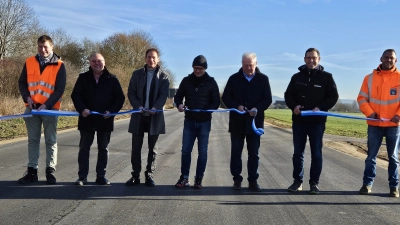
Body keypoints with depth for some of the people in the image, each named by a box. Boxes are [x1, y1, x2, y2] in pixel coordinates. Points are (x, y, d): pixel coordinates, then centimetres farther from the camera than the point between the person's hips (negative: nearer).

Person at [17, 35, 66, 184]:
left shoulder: (59, 65, -3)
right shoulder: (29, 62, 6)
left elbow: (60, 89, -7)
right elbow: (22, 83, 11)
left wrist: (47, 105, -17)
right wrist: (27, 97, -7)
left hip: (50, 108, -3)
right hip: (32, 108, 3)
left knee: (51, 141, 4)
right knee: (33, 140, 7)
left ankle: (50, 171, 12)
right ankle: (32, 171, 13)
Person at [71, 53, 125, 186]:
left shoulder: (112, 79, 2)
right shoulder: (83, 78, 4)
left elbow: (120, 98, 1)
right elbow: (75, 95, -1)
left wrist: (111, 111, -14)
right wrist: (82, 109, -18)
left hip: (105, 120, 0)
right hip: (87, 119, 1)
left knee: (103, 148, 7)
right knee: (84, 148, 4)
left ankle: (101, 176, 16)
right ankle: (82, 177, 10)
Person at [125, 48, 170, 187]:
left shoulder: (164, 76, 3)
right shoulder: (137, 74, 8)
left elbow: (163, 95, -5)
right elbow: (131, 93, 3)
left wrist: (155, 108, -22)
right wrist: (138, 106, -14)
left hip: (155, 116, -1)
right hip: (139, 115, 1)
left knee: (152, 148, 6)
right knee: (136, 147, 4)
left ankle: (149, 175, 14)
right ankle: (135, 176, 11)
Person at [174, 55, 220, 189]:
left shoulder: (211, 82, -2)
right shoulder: (186, 81, 3)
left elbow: (216, 102, -1)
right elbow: (178, 96, 10)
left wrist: (207, 110, -20)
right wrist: (179, 104, -13)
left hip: (204, 122, -2)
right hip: (189, 121, 2)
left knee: (202, 152, 4)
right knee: (185, 150, 2)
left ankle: (199, 179, 13)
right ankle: (184, 178, 12)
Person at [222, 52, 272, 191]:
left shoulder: (263, 79, 3)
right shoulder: (234, 78, 3)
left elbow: (267, 99, 0)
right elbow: (225, 97, 3)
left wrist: (257, 109, -19)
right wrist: (236, 106, -16)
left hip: (255, 121, 0)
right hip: (237, 121, 0)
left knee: (254, 153, 5)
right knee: (236, 152, 6)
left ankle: (253, 180, 14)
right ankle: (237, 180, 15)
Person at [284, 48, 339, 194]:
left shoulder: (326, 77, 2)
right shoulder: (297, 77, 9)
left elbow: (333, 96, 0)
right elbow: (288, 95, 12)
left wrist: (321, 108, -16)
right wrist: (293, 106, -10)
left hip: (317, 121, -2)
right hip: (299, 121, 3)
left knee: (316, 154, 2)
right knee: (298, 153, 7)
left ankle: (314, 183, 10)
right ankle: (298, 181, 17)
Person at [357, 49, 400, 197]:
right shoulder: (370, 78, 4)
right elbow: (362, 98, 3)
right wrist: (369, 113, -12)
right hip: (374, 125, 1)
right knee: (371, 156, 6)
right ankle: (367, 183, 13)